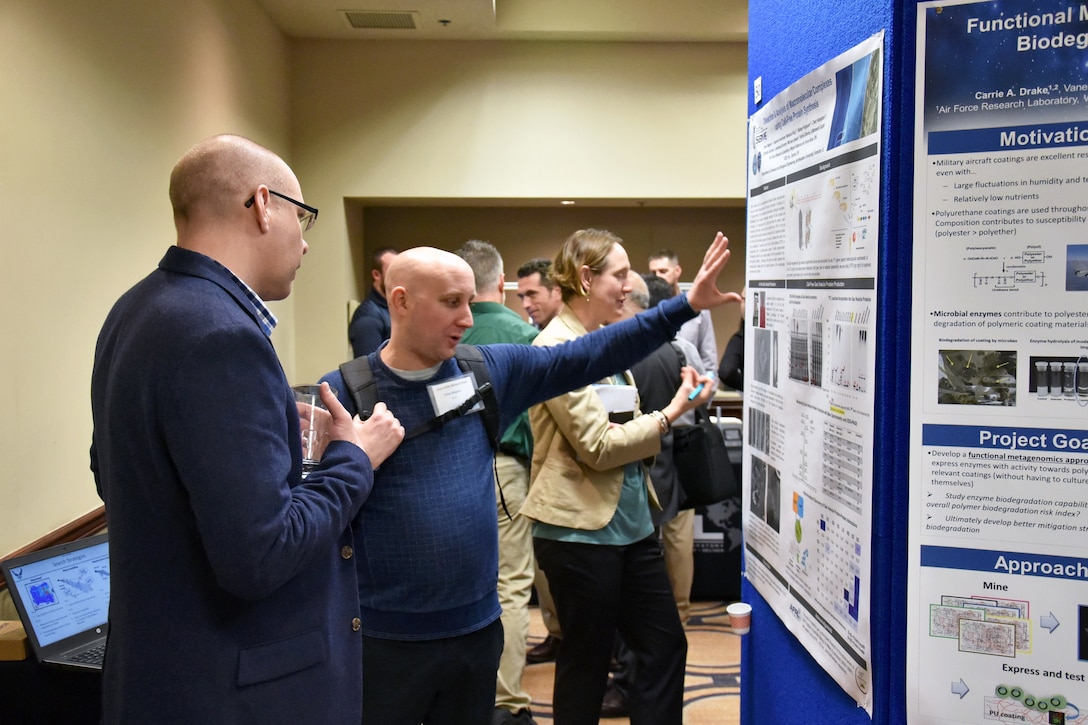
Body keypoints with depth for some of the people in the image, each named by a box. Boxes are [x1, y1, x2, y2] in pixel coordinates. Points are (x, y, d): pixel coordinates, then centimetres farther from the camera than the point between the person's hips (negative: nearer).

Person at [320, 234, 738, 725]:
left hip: (477, 626, 4)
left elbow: (586, 356, 2)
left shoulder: (492, 369, 2)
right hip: (384, 637, -3)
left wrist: (684, 307, -1)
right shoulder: (343, 391, -10)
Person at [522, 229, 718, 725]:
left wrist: (679, 401, 5)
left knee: (665, 645, 13)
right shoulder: (557, 348, -16)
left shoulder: (606, 342, 10)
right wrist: (671, 413, -13)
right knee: (586, 663, 8)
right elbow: (598, 445, -19)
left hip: (630, 522, 8)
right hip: (581, 529, -8)